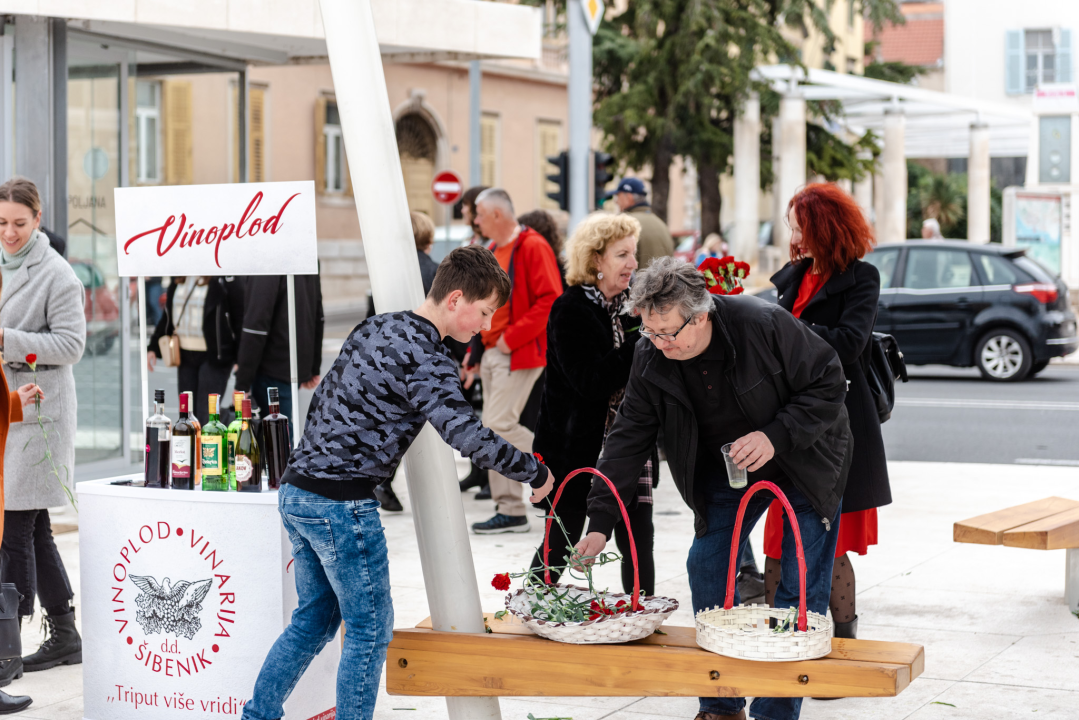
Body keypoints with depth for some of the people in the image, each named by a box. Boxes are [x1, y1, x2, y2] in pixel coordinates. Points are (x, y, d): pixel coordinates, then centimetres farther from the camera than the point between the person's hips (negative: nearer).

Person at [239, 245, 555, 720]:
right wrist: (536, 474, -11)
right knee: (369, 628, 2)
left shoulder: (373, 329, 14)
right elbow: (469, 437, -23)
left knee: (315, 618, 18)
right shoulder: (426, 360, -14)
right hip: (341, 505, -9)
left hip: (295, 490, 9)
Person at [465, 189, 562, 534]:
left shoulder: (532, 247, -11)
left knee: (500, 424, -17)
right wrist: (474, 349, 17)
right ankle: (509, 510, 10)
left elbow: (551, 300, -19)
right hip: (492, 352, 9)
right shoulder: (492, 251, 17)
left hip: (520, 353, -9)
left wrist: (512, 337, -19)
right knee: (493, 428, 6)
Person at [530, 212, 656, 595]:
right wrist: (641, 341, -26)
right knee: (562, 540, 4)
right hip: (577, 446, -5)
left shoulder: (632, 305, 9)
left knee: (638, 539, 1)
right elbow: (592, 380, -22)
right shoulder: (570, 311, -11)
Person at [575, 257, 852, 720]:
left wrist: (776, 436, -33)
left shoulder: (764, 325, -30)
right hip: (727, 469, 4)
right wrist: (600, 522, -17)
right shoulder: (650, 359, -16)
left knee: (799, 590, -7)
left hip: (803, 466, -4)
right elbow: (629, 438, -11)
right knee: (707, 569, -2)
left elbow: (828, 385, -20)